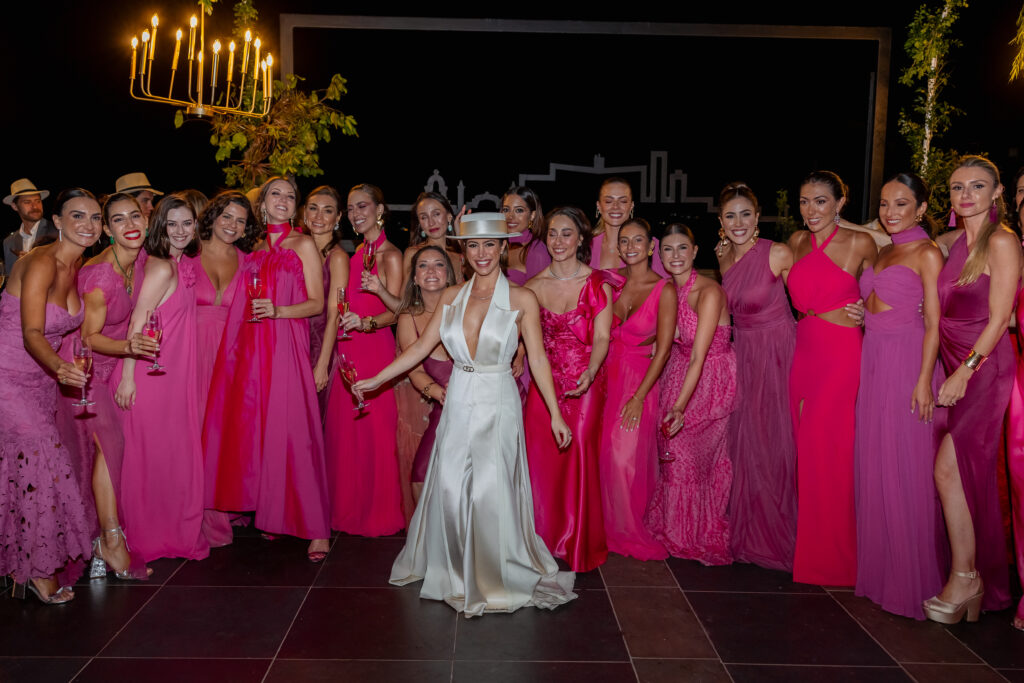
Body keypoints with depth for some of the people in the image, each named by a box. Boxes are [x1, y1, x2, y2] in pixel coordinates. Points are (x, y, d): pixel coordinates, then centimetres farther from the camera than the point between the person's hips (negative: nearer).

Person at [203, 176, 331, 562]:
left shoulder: (303, 245, 5)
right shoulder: (255, 249, 19)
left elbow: (316, 303, -2)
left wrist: (278, 310, -15)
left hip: (287, 345, -5)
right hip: (252, 348, 5)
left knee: (292, 432, -11)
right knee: (256, 430, 3)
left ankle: (315, 528, -7)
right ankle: (268, 514, 15)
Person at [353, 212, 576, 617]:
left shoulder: (521, 299, -4)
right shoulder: (452, 297, 7)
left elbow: (538, 359, -4)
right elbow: (421, 347, 9)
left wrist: (555, 415, -5)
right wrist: (375, 380, 7)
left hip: (498, 404, -3)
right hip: (458, 402, 4)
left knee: (489, 491, -7)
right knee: (450, 489, 2)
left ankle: (495, 578, 15)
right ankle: (455, 574, 26)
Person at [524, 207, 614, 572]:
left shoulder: (597, 283, -4)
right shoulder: (534, 286, 4)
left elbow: (602, 337, -10)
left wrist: (589, 373, -24)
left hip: (586, 381, -2)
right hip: (545, 380, 2)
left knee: (579, 452, -9)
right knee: (538, 454, -4)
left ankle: (579, 545, 9)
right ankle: (543, 539, 14)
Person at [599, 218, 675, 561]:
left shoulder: (664, 291, -6)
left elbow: (663, 349, -8)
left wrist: (639, 396, -12)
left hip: (639, 378, -3)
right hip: (605, 374, 3)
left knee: (625, 456, -4)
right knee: (605, 453, 3)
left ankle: (629, 532, 16)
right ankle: (609, 526, 22)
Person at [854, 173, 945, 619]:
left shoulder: (927, 253, -5)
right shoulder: (883, 252, 17)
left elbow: (933, 322, -11)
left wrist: (924, 379, -17)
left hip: (907, 362, -7)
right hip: (873, 360, 8)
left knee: (905, 466, -3)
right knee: (872, 461, 10)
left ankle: (910, 575, 9)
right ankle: (877, 564, 22)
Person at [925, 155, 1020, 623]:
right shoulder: (954, 243, 14)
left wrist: (964, 371, -18)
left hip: (985, 367, -7)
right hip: (955, 368, 7)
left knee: (949, 469, -13)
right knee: (972, 474, 9)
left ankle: (965, 578, -1)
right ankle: (987, 583, 19)